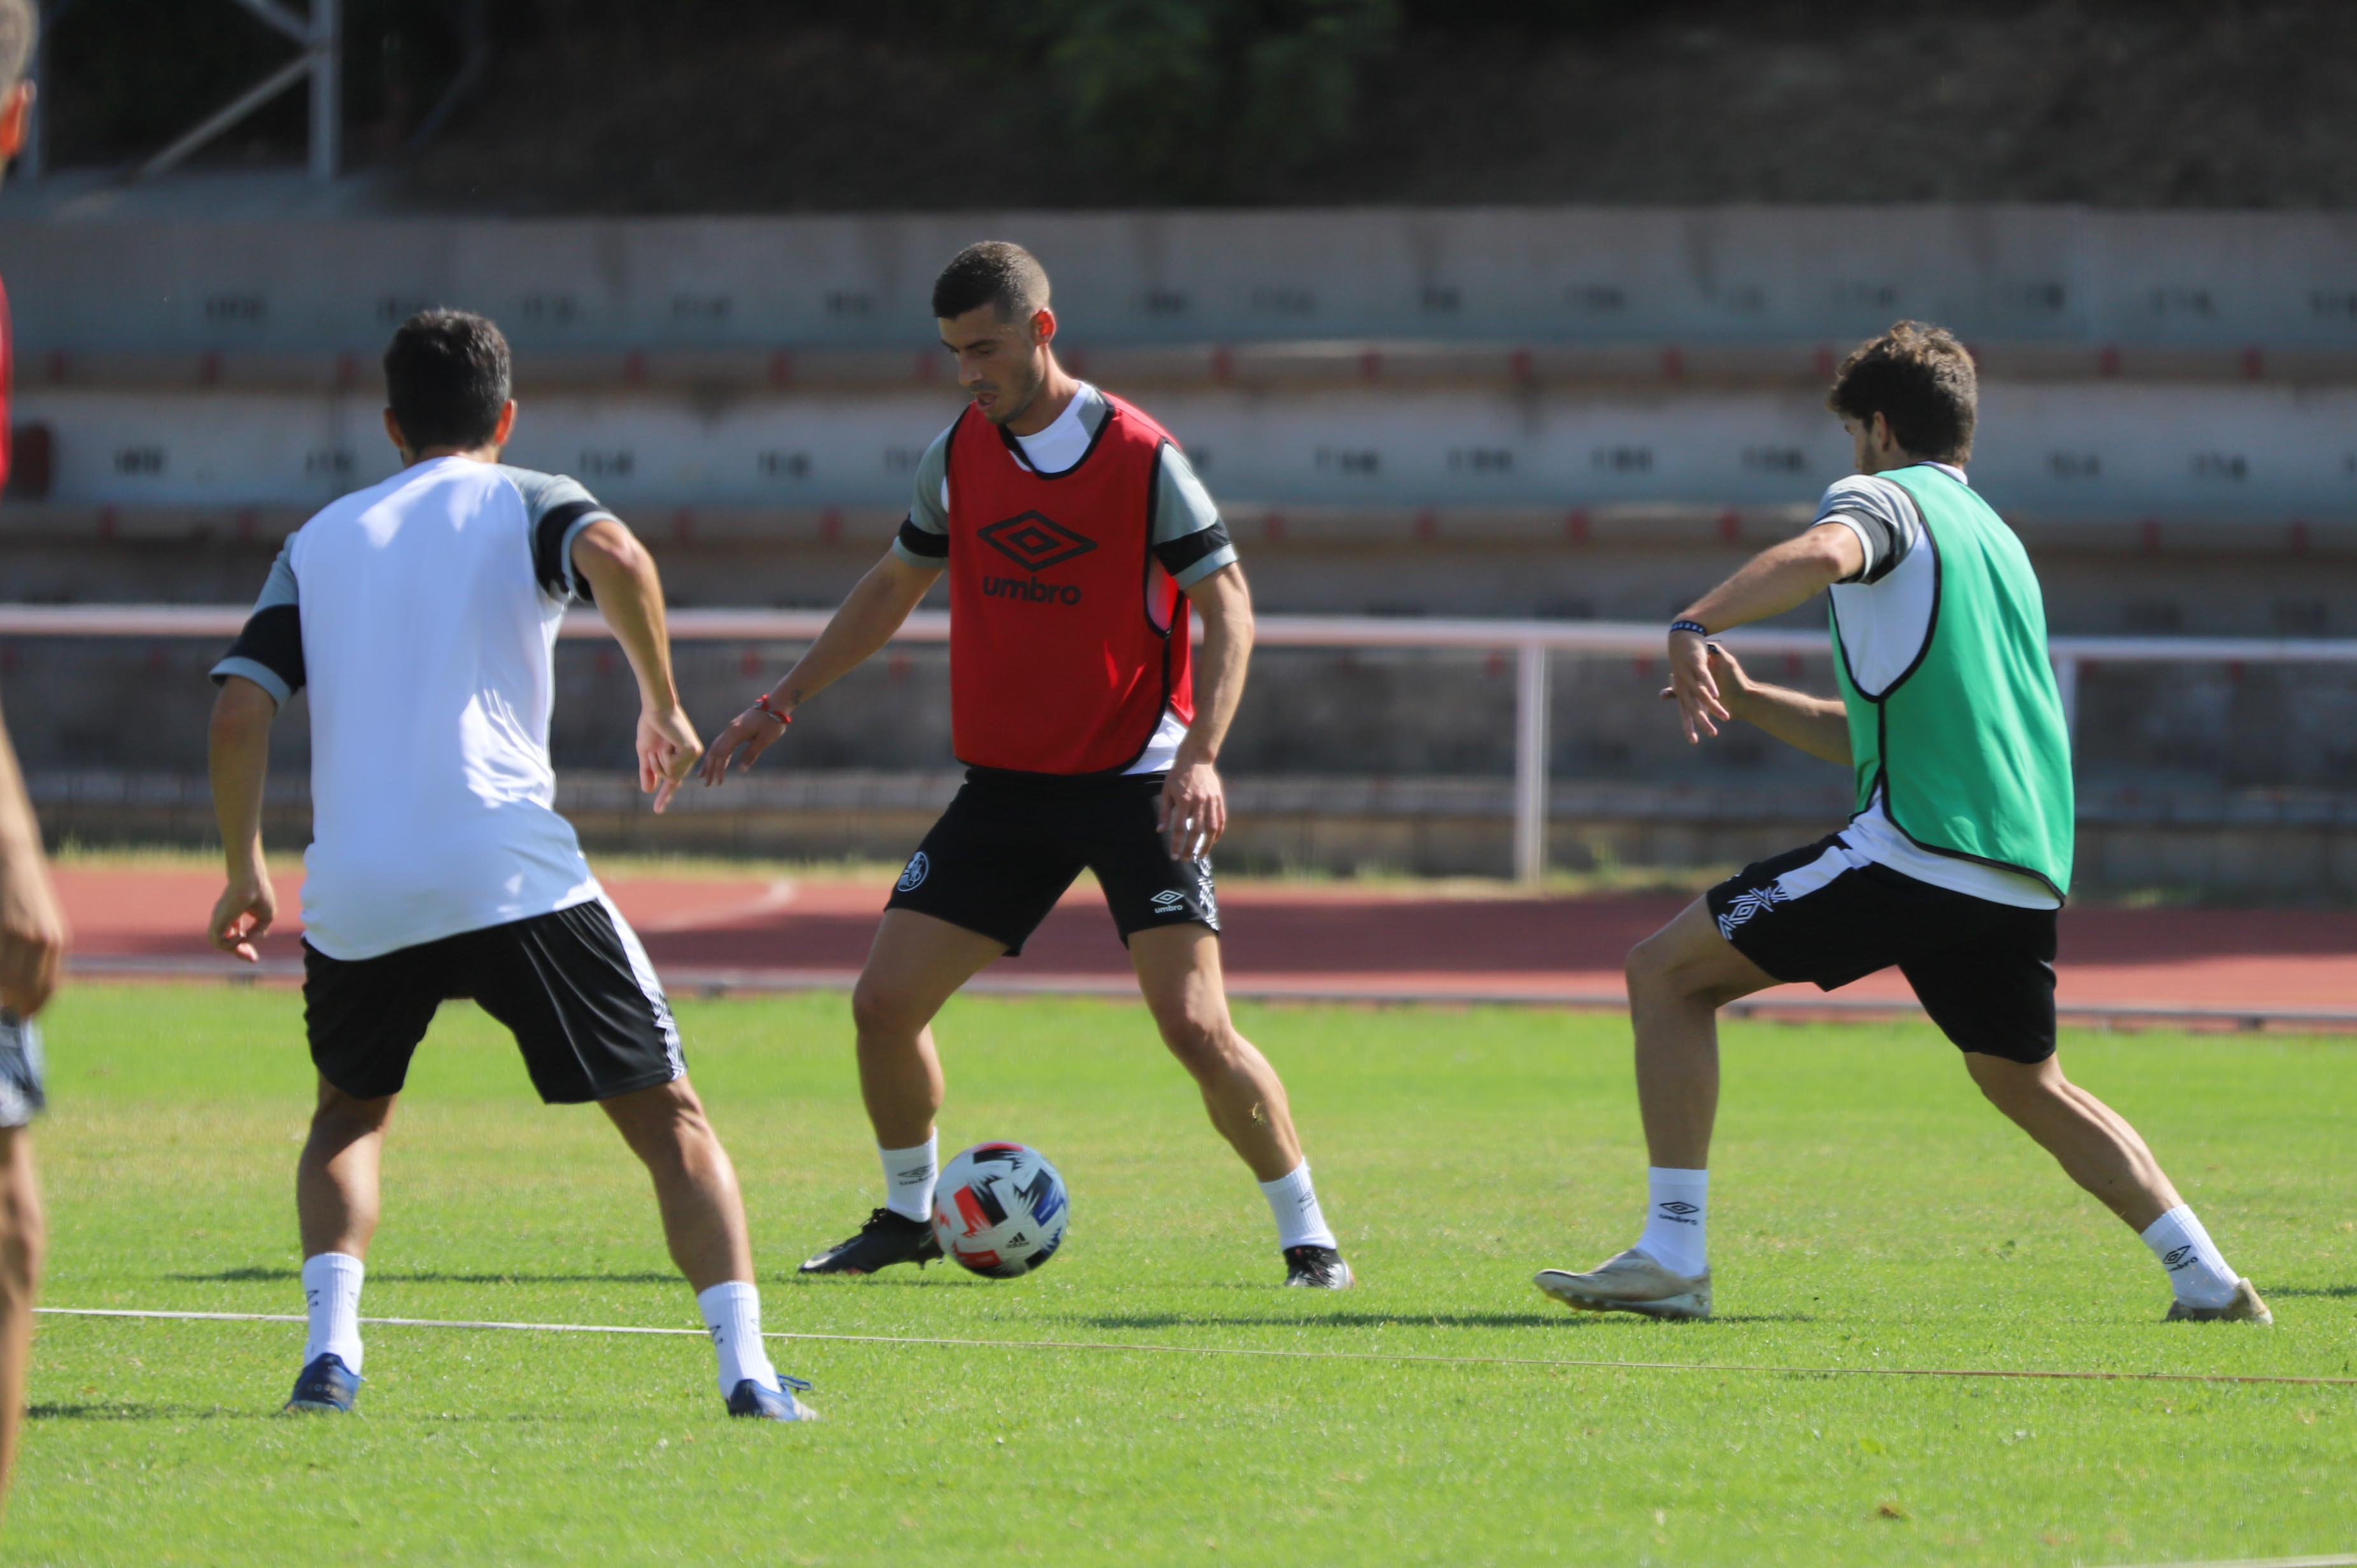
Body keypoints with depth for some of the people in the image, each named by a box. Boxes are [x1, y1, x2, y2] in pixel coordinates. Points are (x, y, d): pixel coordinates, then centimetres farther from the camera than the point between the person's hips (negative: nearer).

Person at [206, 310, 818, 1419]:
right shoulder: (524, 501, 11)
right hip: (509, 872, -3)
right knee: (669, 1118, 5)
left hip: (355, 896, 3)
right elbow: (616, 556, -13)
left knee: (349, 1118, 27)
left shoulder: (321, 539, 19)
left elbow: (240, 712, 9)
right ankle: (746, 1368, -9)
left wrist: (245, 874, 20)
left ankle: (329, 1349, 6)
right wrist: (662, 706, -1)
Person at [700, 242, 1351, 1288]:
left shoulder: (1140, 456, -12)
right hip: (1005, 786, 5)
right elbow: (895, 585, 19)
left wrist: (1203, 754, -23)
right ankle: (908, 1214, 21)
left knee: (1195, 1027, -16)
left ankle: (1306, 1235, -2)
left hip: (1135, 786, -5)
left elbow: (1226, 604, -11)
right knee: (884, 1002, -1)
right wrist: (786, 700, 16)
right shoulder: (960, 453, 4)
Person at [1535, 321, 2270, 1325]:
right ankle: (2207, 1277, 17)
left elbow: (1824, 555, -24)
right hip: (2027, 874, 8)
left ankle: (1673, 1254, -7)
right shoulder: (1997, 540, 29)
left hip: (1913, 850, -8)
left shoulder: (1885, 497, 3)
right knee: (2026, 1083, 27)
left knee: (1666, 972, 1)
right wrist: (1749, 701, 26)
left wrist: (1692, 629, -33)